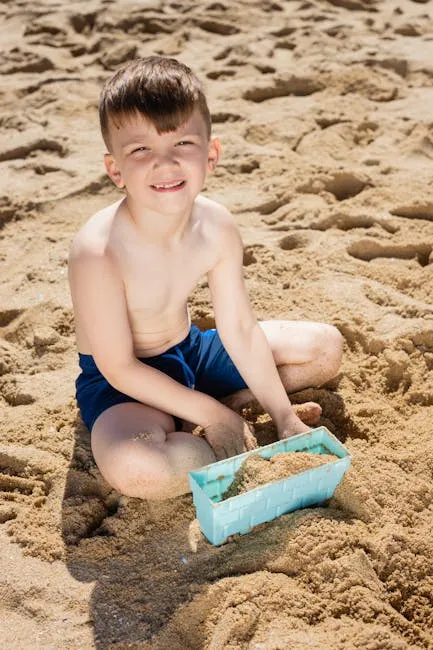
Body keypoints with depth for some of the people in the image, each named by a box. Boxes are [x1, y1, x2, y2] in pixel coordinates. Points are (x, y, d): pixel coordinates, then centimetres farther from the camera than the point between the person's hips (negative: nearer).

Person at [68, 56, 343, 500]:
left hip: (189, 350, 6)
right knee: (137, 470, -39)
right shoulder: (98, 251, -30)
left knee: (326, 347, 5)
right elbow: (119, 368, -23)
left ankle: (185, 418, -3)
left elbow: (239, 329, -8)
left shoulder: (216, 227, -14)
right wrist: (211, 414, -19)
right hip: (121, 381, -6)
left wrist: (285, 418, -8)